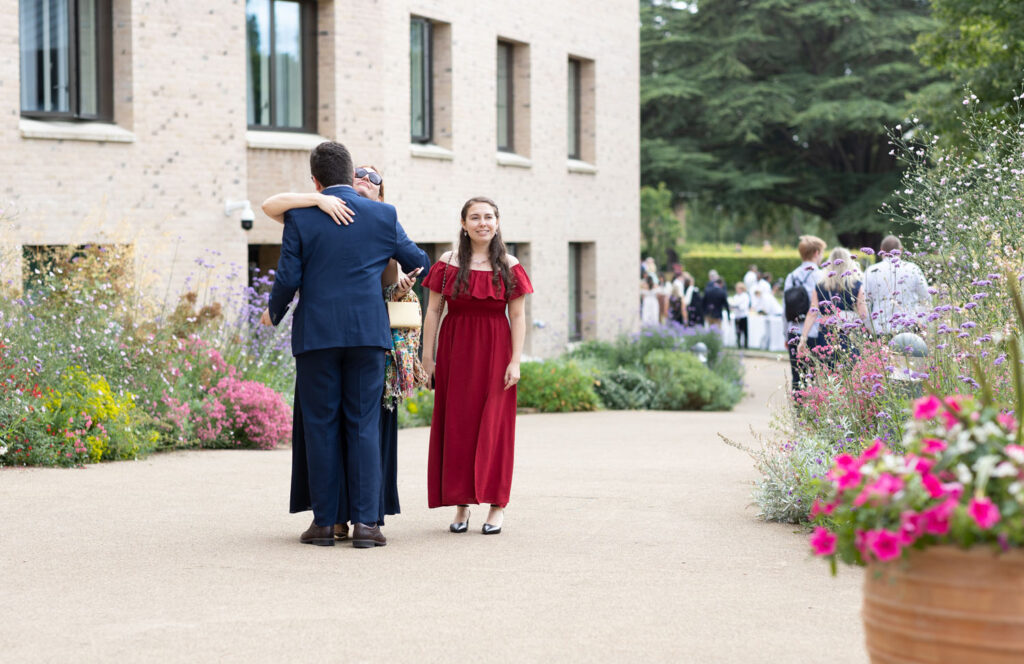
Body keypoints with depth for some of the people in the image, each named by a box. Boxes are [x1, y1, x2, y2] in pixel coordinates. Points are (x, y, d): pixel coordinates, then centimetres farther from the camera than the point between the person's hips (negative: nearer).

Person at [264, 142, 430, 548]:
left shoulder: (300, 218, -1)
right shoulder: (383, 216, 4)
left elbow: (288, 278, -3)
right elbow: (418, 263, 16)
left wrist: (274, 313, 17)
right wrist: (413, 270, 40)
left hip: (316, 333, -1)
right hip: (368, 332, 1)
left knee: (321, 427, 5)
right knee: (363, 427, 3)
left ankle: (324, 522, 6)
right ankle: (365, 522, -2)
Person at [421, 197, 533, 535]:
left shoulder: (509, 267, 2)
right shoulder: (447, 264, 3)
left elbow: (518, 317, 1)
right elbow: (433, 311, 4)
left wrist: (515, 361, -6)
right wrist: (427, 355, -1)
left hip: (494, 352, -1)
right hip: (455, 351, 1)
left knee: (493, 425, 0)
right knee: (456, 426, 3)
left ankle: (497, 505, 7)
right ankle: (461, 505, 10)